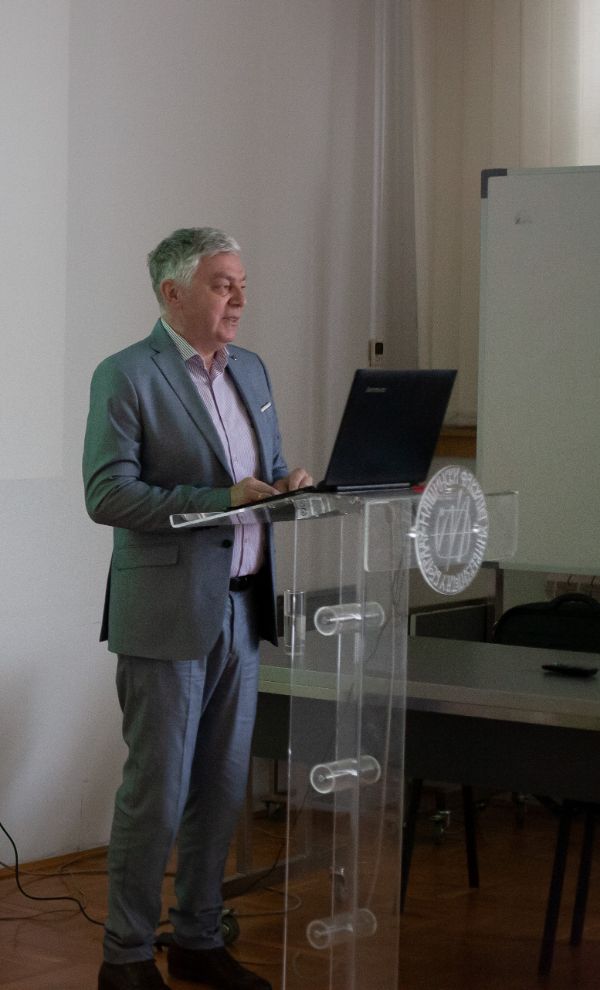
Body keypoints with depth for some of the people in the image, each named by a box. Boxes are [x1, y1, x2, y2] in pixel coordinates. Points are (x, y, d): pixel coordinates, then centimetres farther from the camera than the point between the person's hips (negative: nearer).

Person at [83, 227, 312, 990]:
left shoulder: (251, 371, 14)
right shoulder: (126, 376, -10)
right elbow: (107, 494, -17)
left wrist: (285, 483, -2)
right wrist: (221, 499, -22)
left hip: (241, 608, 7)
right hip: (167, 613, -7)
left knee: (222, 789, 12)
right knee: (157, 791, -2)